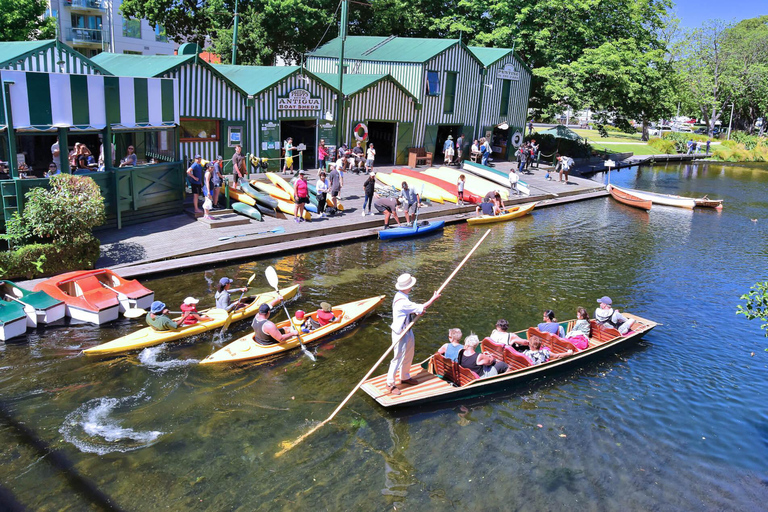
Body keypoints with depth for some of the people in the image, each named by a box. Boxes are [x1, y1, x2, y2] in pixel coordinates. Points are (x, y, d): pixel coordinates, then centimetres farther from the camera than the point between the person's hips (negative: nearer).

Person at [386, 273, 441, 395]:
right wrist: (434, 298, -15)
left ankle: (405, 377, 41)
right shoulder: (402, 302, -32)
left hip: (407, 330, 10)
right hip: (400, 334, -10)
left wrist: (417, 311, -6)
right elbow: (422, 308, -26)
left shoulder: (402, 296, 0)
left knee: (408, 356, 23)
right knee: (398, 358, 1)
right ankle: (390, 384, 15)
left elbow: (412, 310, 14)